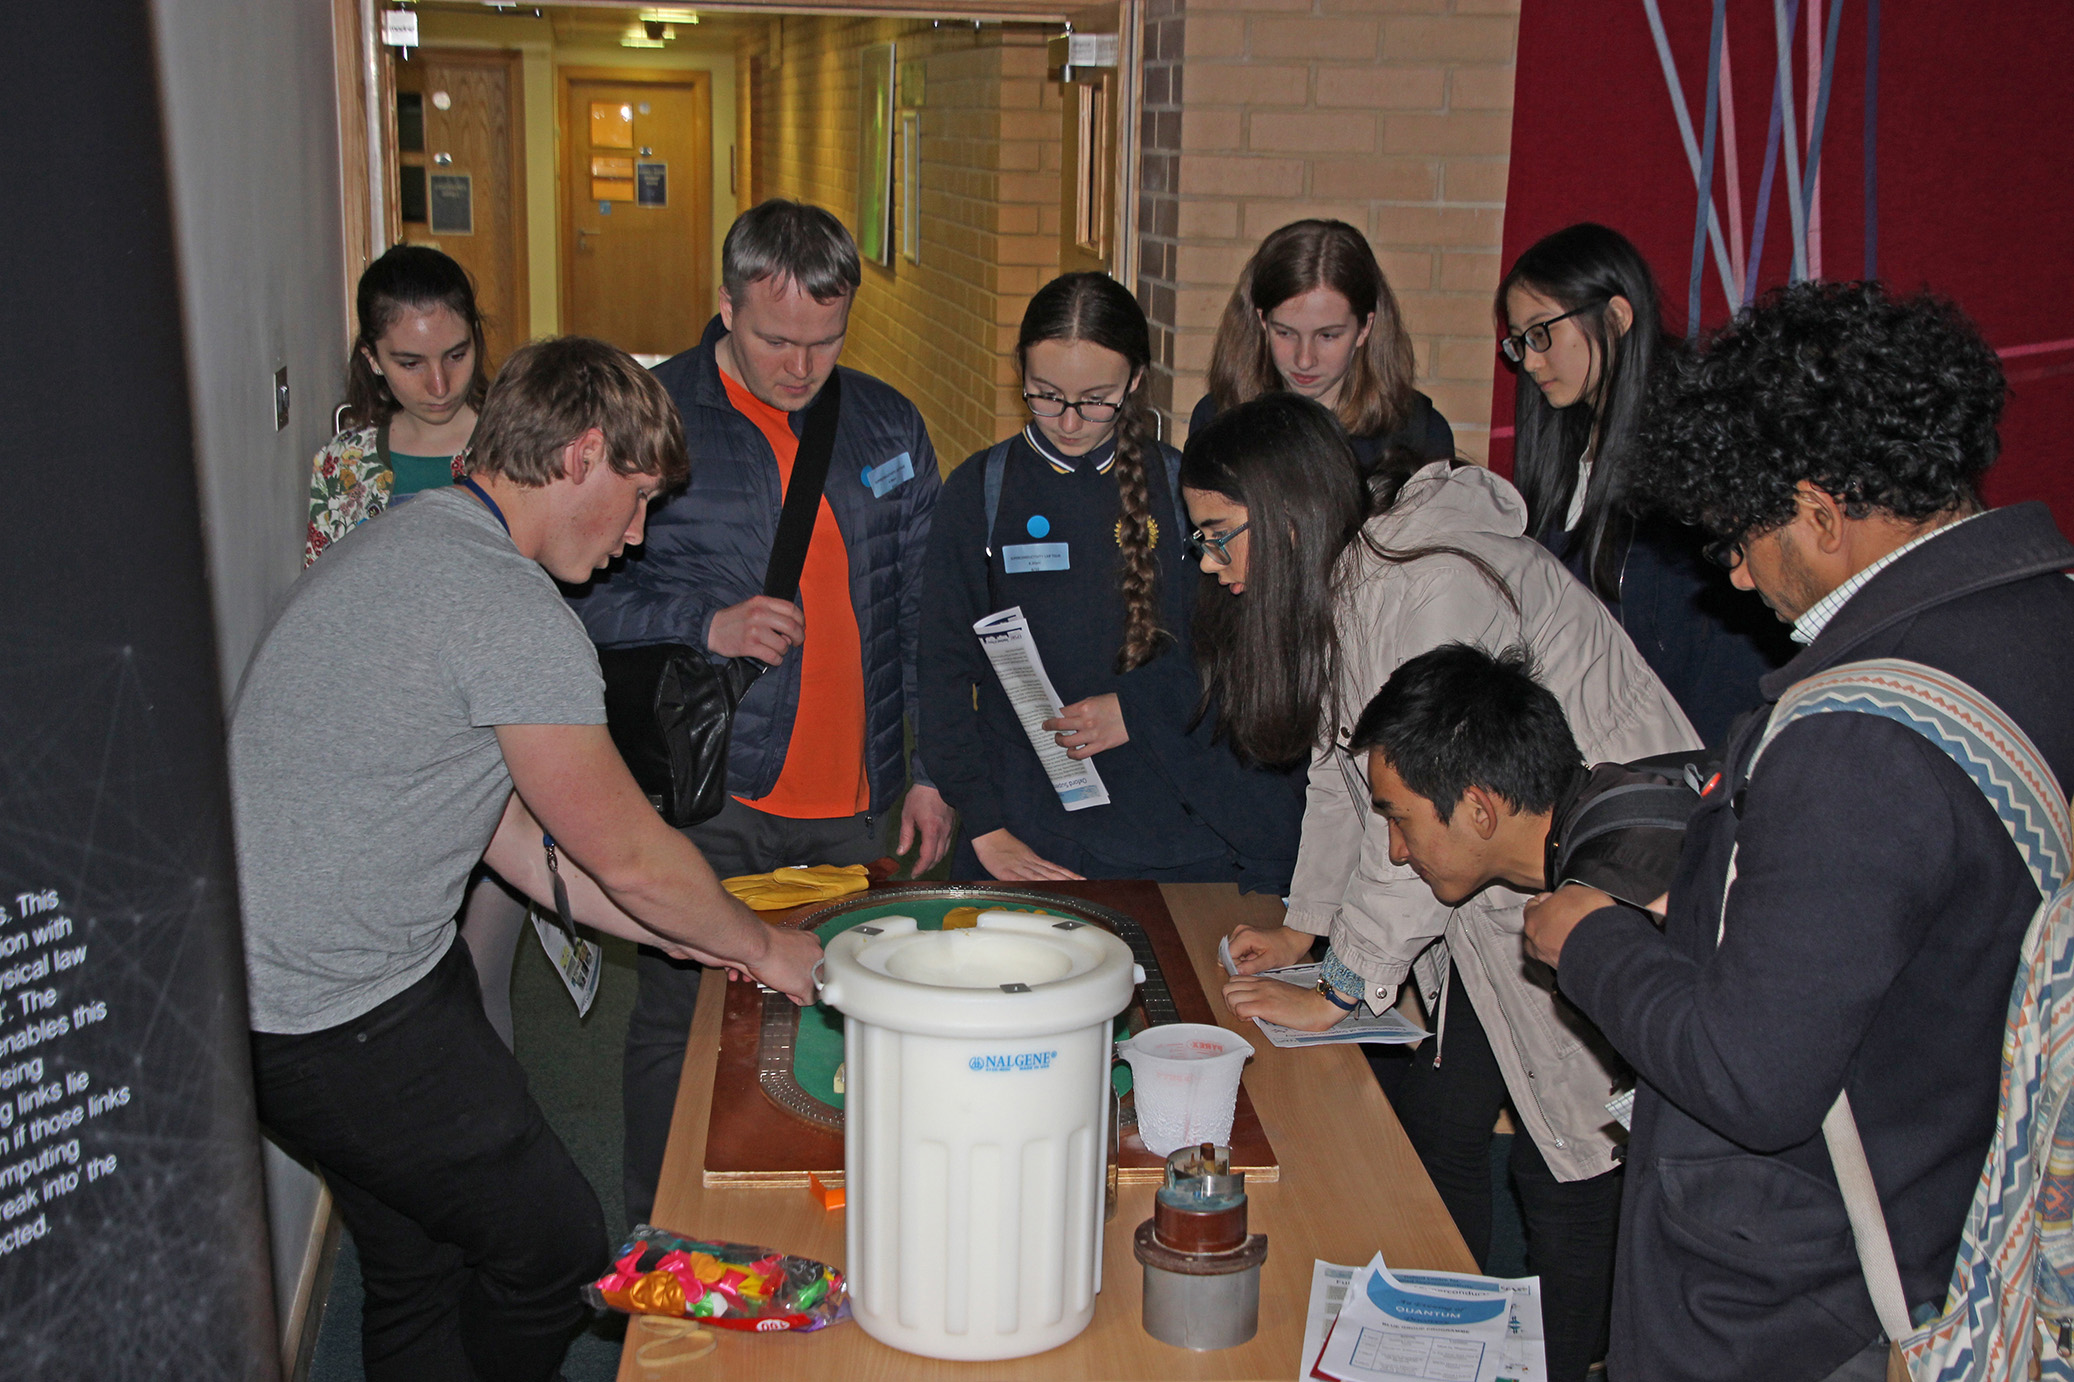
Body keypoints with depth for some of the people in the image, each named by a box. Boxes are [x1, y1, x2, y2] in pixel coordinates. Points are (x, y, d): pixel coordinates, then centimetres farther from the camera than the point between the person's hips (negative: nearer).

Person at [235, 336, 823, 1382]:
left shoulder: (408, 542, 11)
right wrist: (765, 947, 5)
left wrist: (684, 933, 17)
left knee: (419, 1267, 20)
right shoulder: (512, 611, -22)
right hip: (350, 1017, -10)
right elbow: (630, 856, -13)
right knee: (554, 1251, 5)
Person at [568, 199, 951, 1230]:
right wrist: (704, 628, -17)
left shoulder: (886, 426, 8)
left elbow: (919, 613, 13)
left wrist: (925, 770, 9)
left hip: (852, 800, 4)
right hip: (706, 799, -3)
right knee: (683, 1028, 4)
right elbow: (578, 598, -3)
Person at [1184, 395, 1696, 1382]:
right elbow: (1344, 770, 16)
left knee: (1575, 1179, -2)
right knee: (1433, 1123, 11)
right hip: (1499, 901, 9)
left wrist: (1342, 991, -17)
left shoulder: (1436, 587, -26)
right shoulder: (1338, 581, 4)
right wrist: (1303, 927, 15)